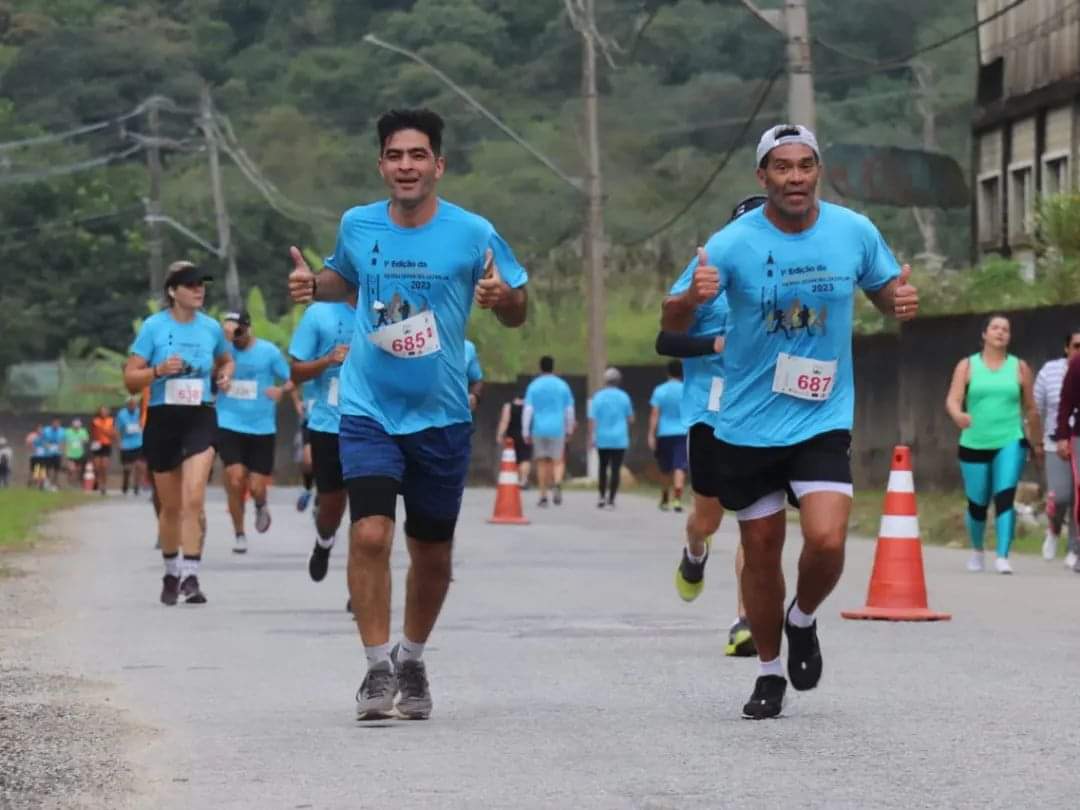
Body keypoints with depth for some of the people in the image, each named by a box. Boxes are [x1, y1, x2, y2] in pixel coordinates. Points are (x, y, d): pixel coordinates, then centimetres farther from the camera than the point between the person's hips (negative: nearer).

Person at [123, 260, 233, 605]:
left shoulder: (211, 328, 4)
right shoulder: (153, 327, -4)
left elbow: (226, 360, 26)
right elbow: (130, 379, -4)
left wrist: (224, 376, 5)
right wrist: (159, 370, -21)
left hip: (200, 418, 1)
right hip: (162, 420, -1)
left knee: (194, 499, -16)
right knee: (171, 506, 9)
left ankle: (190, 576, -17)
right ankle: (171, 573, 28)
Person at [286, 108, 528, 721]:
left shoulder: (472, 233, -6)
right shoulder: (357, 226, 1)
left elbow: (517, 314, 1)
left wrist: (502, 295, -21)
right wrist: (313, 284, 1)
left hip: (441, 417, 0)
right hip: (369, 411, 0)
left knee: (432, 554, 10)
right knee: (370, 534, -18)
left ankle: (413, 660, 33)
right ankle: (378, 668, -9)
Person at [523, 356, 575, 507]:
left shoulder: (534, 386, 1)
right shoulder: (562, 385, 3)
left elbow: (528, 410, -3)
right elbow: (569, 410, 4)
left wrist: (525, 432, 0)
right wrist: (569, 430, 16)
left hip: (539, 430, 0)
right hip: (557, 430, 0)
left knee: (542, 462, 9)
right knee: (557, 461, 5)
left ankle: (543, 496, 8)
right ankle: (557, 484, -24)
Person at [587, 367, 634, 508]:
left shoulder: (598, 397, -4)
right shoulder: (624, 397, -1)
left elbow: (592, 419, -8)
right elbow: (631, 419, 5)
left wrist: (591, 437, -5)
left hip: (602, 439, 1)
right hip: (619, 439, -1)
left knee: (602, 467, 16)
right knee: (615, 469, 0)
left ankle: (602, 497, 10)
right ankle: (611, 500, -5)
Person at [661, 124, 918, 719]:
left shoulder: (854, 232, -4)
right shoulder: (732, 244, -11)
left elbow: (885, 290, 14)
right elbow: (671, 327, -10)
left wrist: (901, 301, -11)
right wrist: (693, 298, -34)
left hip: (824, 420, 1)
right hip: (747, 425, 0)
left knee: (826, 541, -17)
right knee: (761, 552, 8)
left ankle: (802, 621, 16)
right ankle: (769, 673, 29)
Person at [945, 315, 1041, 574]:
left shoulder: (1019, 367, 7)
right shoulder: (967, 366, 4)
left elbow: (1031, 409, 13)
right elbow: (952, 400, -8)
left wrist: (1037, 443, 17)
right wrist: (958, 415, -31)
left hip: (1010, 442, -1)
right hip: (974, 444, 1)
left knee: (1005, 497, -18)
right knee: (977, 504, 8)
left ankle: (1003, 557, -22)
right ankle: (977, 551, 35)